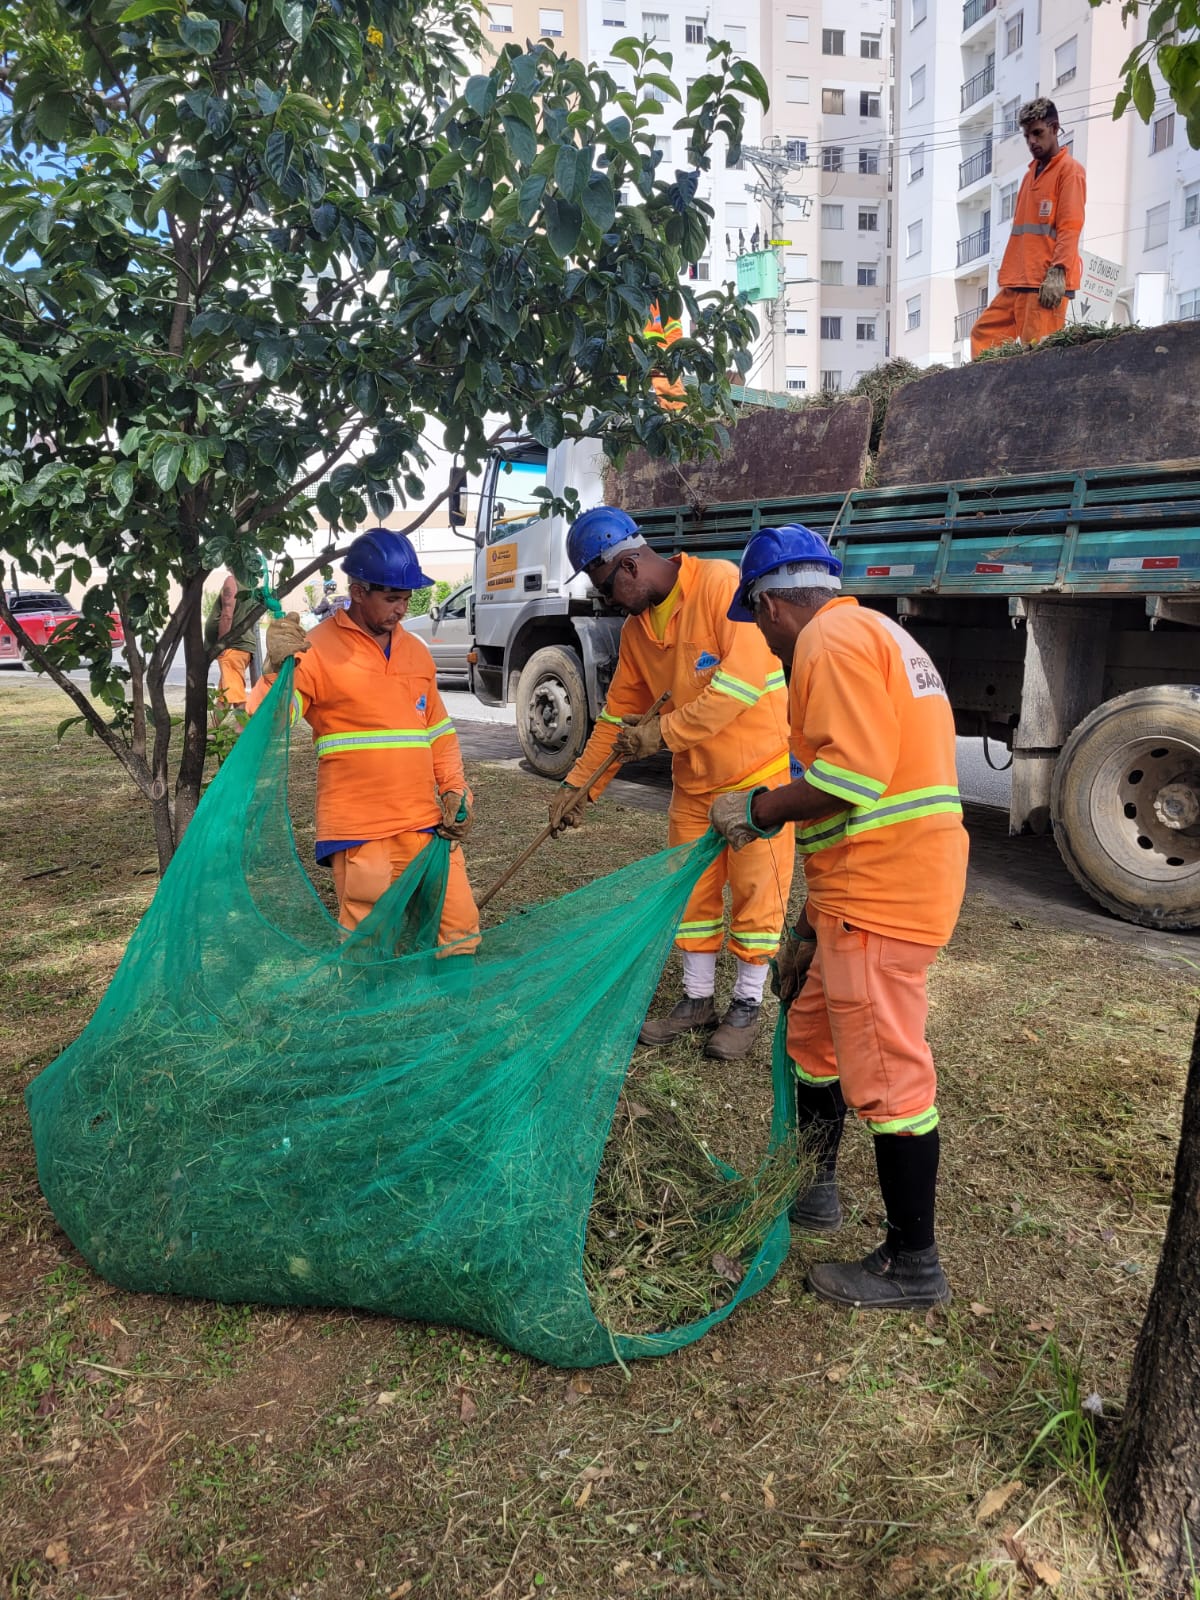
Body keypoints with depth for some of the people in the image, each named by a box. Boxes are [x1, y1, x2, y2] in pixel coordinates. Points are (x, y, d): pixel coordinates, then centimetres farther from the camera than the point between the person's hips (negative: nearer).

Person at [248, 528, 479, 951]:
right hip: (359, 835, -5)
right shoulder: (318, 650, -5)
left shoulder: (416, 651, 14)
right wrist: (277, 668, -27)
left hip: (426, 826, 5)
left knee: (460, 937, 7)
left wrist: (455, 791, 8)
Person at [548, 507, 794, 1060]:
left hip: (758, 771, -7)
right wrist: (578, 784, 8)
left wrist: (665, 731, -25)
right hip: (694, 781, 7)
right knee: (692, 891, 12)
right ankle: (697, 999, 27)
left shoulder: (720, 583, -17)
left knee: (756, 894, 4)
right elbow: (617, 713, 12)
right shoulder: (636, 628, 6)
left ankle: (747, 1005, 19)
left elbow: (745, 674, -27)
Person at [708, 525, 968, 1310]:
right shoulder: (874, 634, 21)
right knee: (813, 1030, 22)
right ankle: (813, 1186, 38)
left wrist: (759, 811, -10)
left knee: (886, 1073, -1)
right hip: (867, 891, 11)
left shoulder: (831, 638, -12)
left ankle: (913, 1265, 14)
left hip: (880, 897, -11)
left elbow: (850, 773, -25)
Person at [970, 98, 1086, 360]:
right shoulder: (1030, 173, 24)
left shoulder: (1070, 170, 0)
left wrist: (1057, 272, -22)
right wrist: (1008, 276, 16)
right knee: (984, 333, 3)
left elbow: (1070, 228, -11)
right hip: (1018, 282, 9)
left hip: (1047, 283, -9)